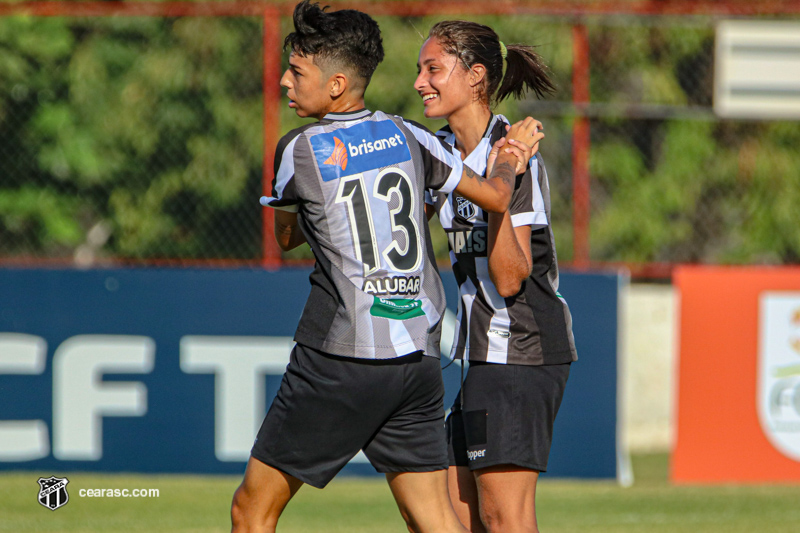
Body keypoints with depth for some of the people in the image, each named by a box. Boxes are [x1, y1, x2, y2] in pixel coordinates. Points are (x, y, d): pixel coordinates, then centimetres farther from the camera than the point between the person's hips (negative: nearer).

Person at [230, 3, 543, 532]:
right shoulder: (407, 136, 6)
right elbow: (495, 196, 13)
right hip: (418, 356, 5)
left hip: (340, 357, -5)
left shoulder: (300, 150, -3)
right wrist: (510, 159, 34)